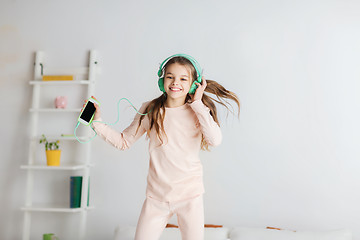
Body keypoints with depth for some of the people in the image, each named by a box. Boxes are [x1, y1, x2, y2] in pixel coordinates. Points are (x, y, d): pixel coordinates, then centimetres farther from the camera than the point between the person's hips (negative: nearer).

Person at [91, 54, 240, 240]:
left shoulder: (198, 111, -2)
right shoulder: (149, 111, 1)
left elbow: (215, 140, -19)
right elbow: (124, 141, 7)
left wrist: (198, 103, -15)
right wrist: (98, 123, -3)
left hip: (190, 195, -1)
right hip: (156, 195, 1)